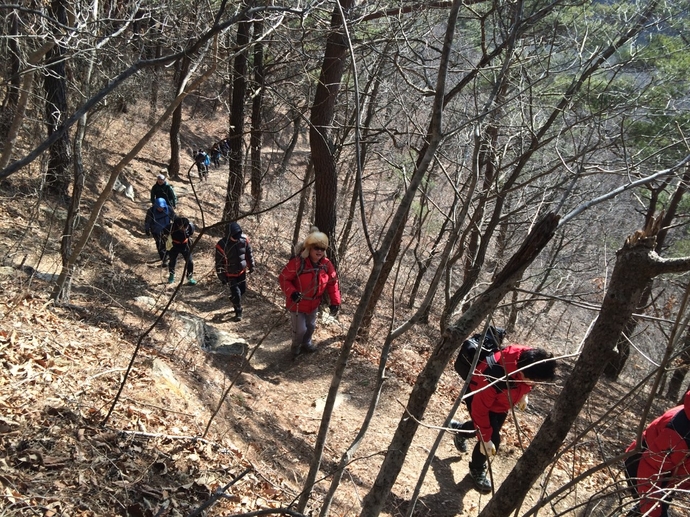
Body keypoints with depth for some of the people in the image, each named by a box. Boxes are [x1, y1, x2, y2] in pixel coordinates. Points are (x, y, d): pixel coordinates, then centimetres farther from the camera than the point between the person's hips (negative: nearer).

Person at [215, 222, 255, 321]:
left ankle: (236, 303, 47)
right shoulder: (222, 245, -26)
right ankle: (238, 312, 19)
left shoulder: (244, 239, -14)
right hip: (230, 274, -4)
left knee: (242, 290, 16)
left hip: (242, 271, 4)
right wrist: (222, 277, -11)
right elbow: (219, 263, -16)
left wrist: (251, 266, 10)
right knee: (236, 293, -5)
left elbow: (249, 253, 3)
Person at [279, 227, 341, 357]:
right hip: (297, 303, -5)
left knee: (311, 326, 25)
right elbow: (283, 278, -20)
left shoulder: (326, 264, -11)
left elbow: (332, 283, -1)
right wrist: (291, 293, -36)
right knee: (300, 329, 4)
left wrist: (335, 302, -7)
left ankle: (306, 344, 54)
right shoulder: (297, 262, -28)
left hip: (313, 303, 6)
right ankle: (295, 347, 35)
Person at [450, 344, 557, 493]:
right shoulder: (495, 377, -46)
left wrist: (523, 394, 4)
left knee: (492, 428, 23)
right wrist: (485, 439, -27)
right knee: (493, 438, -8)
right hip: (479, 396, -6)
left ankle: (460, 430, 54)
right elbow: (480, 410, -33)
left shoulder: (530, 360, -30)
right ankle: (477, 470, 22)